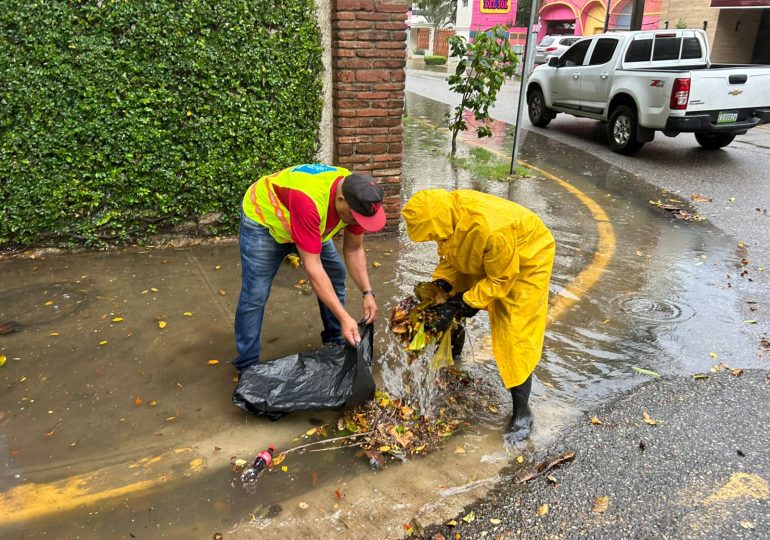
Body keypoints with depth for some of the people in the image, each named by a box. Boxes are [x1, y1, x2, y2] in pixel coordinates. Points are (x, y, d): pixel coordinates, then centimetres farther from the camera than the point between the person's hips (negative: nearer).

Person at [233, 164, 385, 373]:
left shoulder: (355, 196, -23)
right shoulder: (309, 200, -45)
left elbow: (354, 250, -10)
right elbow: (312, 268, -42)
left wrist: (367, 292, -21)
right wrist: (344, 318, -42)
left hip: (310, 224, 7)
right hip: (262, 218, -6)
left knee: (335, 275, 3)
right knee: (255, 296, -12)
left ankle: (336, 341, 21)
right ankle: (247, 366, 3)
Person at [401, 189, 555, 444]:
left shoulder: (490, 229, -43)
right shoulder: (446, 210, -21)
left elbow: (500, 280, -29)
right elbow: (449, 253, -4)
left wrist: (461, 303, -29)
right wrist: (439, 285, -19)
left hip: (527, 259, -7)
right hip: (484, 258, 7)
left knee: (514, 335, -11)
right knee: (450, 309, 10)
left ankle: (522, 412, 3)